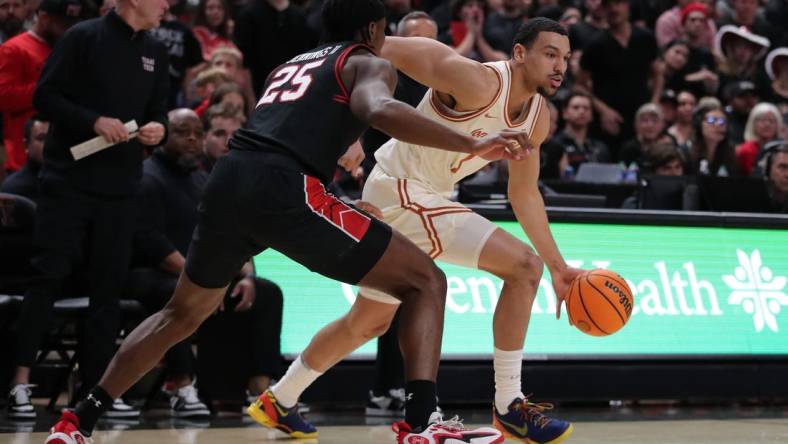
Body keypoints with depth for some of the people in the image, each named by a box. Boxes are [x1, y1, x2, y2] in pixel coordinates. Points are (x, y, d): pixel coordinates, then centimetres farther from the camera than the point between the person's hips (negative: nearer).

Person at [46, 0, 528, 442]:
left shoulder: (289, 66, 34)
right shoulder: (369, 64, 13)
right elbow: (380, 110, -11)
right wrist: (473, 144, -15)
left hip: (227, 180, 7)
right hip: (282, 187, -7)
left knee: (184, 313, 29)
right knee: (426, 281, 2)